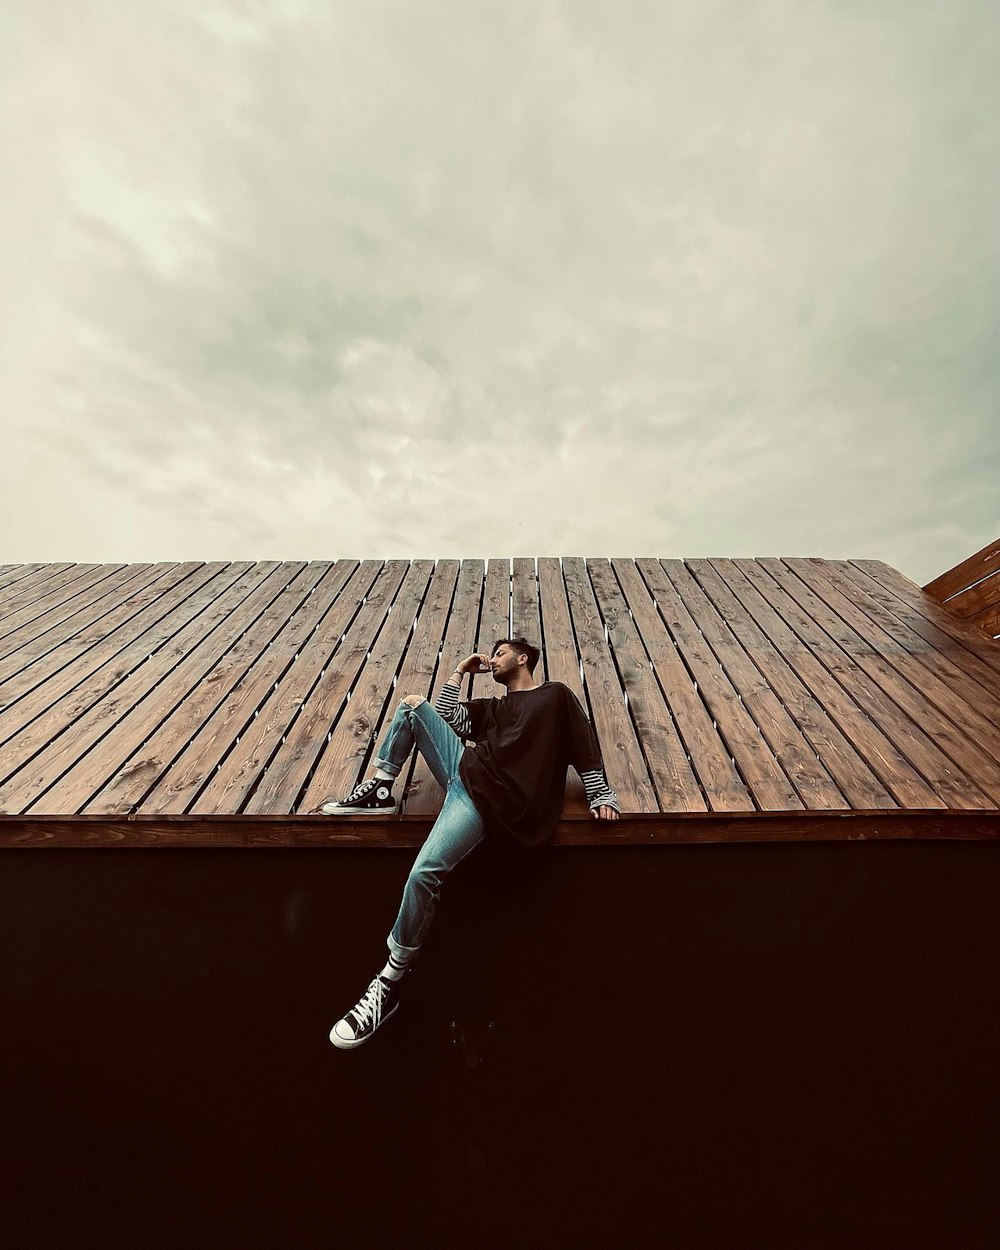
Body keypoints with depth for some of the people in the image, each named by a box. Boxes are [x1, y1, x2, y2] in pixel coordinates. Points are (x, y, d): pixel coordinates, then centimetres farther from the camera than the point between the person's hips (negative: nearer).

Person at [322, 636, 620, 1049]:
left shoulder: (556, 694, 13)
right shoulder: (492, 707, 28)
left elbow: (586, 747, 5)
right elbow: (445, 716, 16)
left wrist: (601, 796, -5)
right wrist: (461, 670, 22)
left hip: (489, 797, -7)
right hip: (463, 767, 7)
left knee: (423, 876, -22)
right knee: (412, 704, 2)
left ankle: (388, 984, 0)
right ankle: (379, 790, 3)